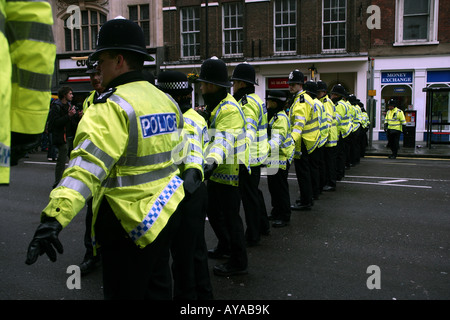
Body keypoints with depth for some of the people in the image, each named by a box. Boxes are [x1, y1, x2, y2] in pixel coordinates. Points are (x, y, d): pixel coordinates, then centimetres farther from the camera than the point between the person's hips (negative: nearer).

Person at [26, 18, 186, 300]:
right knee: (157, 287, 22)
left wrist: (54, 218, -39)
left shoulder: (113, 107, -19)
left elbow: (88, 165, -32)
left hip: (130, 222, -8)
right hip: (165, 210, 8)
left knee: (126, 291, 7)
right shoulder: (166, 100, 7)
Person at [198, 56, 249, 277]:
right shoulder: (215, 105, 11)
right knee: (212, 210, 21)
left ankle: (238, 262, 11)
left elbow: (224, 139, -38)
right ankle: (225, 247, 41)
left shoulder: (229, 109, -23)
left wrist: (213, 160, -52)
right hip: (217, 170, 10)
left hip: (229, 172, -10)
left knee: (230, 216, -2)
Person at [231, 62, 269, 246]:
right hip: (256, 156, 10)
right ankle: (263, 226, 36)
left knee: (249, 196, 0)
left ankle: (252, 236, 11)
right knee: (254, 192, 22)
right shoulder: (255, 99, 12)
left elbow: (249, 129, -35)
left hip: (248, 158, -10)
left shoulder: (246, 103, -20)